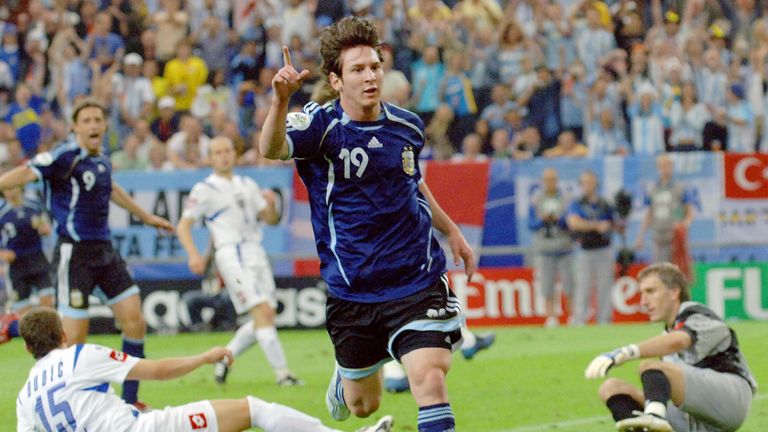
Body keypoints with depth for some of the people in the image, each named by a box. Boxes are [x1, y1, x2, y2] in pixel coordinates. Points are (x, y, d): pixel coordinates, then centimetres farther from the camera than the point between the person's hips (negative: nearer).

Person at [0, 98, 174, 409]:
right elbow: (27, 173, -27)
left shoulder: (102, 161, 11)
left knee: (134, 322, 4)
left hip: (105, 252, 8)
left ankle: (130, 402, 15)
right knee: (74, 336, -9)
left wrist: (146, 217, 46)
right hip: (74, 253, -8)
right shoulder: (65, 156, -12)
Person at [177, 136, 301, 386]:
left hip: (256, 252, 7)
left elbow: (270, 219, 18)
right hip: (231, 254, -7)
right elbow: (183, 226, -1)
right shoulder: (205, 190, 1)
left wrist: (271, 204, -4)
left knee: (267, 316, 2)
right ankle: (281, 373, -18)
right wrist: (194, 255, -16)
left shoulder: (247, 185, 18)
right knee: (262, 312, -17)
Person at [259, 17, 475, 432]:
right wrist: (280, 100, -53)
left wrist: (451, 231, 26)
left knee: (430, 381, -18)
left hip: (417, 280, 1)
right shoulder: (321, 124, -12)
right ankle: (345, 376, 53)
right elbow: (271, 149, -35)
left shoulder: (407, 125, 2)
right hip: (352, 288, -1)